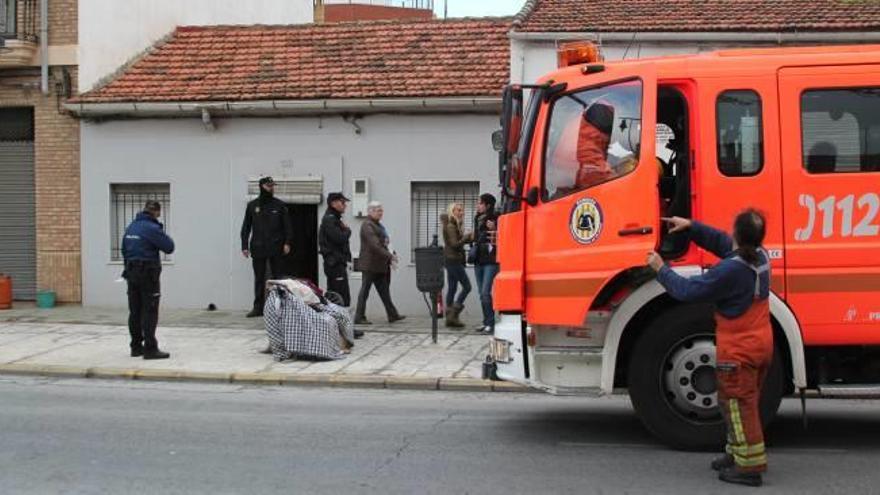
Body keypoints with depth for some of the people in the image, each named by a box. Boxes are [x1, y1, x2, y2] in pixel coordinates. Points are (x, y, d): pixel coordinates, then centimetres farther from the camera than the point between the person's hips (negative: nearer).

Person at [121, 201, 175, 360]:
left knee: (135, 311, 12)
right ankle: (150, 348, -7)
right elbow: (169, 247, -13)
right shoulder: (152, 228, -14)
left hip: (131, 272, 8)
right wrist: (163, 234, 4)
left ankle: (136, 347, 18)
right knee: (150, 312, -5)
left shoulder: (131, 227, 11)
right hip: (148, 273, -8)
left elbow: (124, 250, 17)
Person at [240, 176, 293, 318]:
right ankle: (258, 307, 7)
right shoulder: (252, 206, 7)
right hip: (258, 248, 1)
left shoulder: (279, 205, 4)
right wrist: (245, 246, 3)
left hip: (275, 248, -1)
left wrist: (287, 243, -7)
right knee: (259, 278, 4)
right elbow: (246, 227, 9)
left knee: (278, 277, 2)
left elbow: (287, 225, 3)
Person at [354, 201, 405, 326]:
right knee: (365, 291, -3)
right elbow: (375, 245, -23)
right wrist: (389, 255, -24)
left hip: (379, 265, 9)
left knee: (384, 291, 10)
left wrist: (389, 255, 9)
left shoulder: (377, 225, 17)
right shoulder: (367, 225, -14)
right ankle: (359, 317, 2)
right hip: (370, 264, -9)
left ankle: (392, 315, 12)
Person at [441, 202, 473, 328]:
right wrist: (467, 237, -13)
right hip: (454, 260, -10)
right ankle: (454, 314, -9)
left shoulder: (454, 225, 16)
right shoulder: (450, 226, -13)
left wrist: (468, 238, 2)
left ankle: (450, 318, 11)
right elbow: (455, 244, -19)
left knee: (452, 288, 9)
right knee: (467, 286, -8)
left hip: (451, 261, 10)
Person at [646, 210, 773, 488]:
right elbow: (720, 242, 15)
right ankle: (737, 454, 32)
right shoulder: (760, 256, -1)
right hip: (761, 345, 9)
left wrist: (661, 269, -8)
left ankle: (750, 467, 5)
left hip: (739, 350, -9)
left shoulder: (730, 270, -27)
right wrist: (691, 226, 11)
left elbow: (688, 291, -20)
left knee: (739, 406, 1)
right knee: (744, 403, 20)